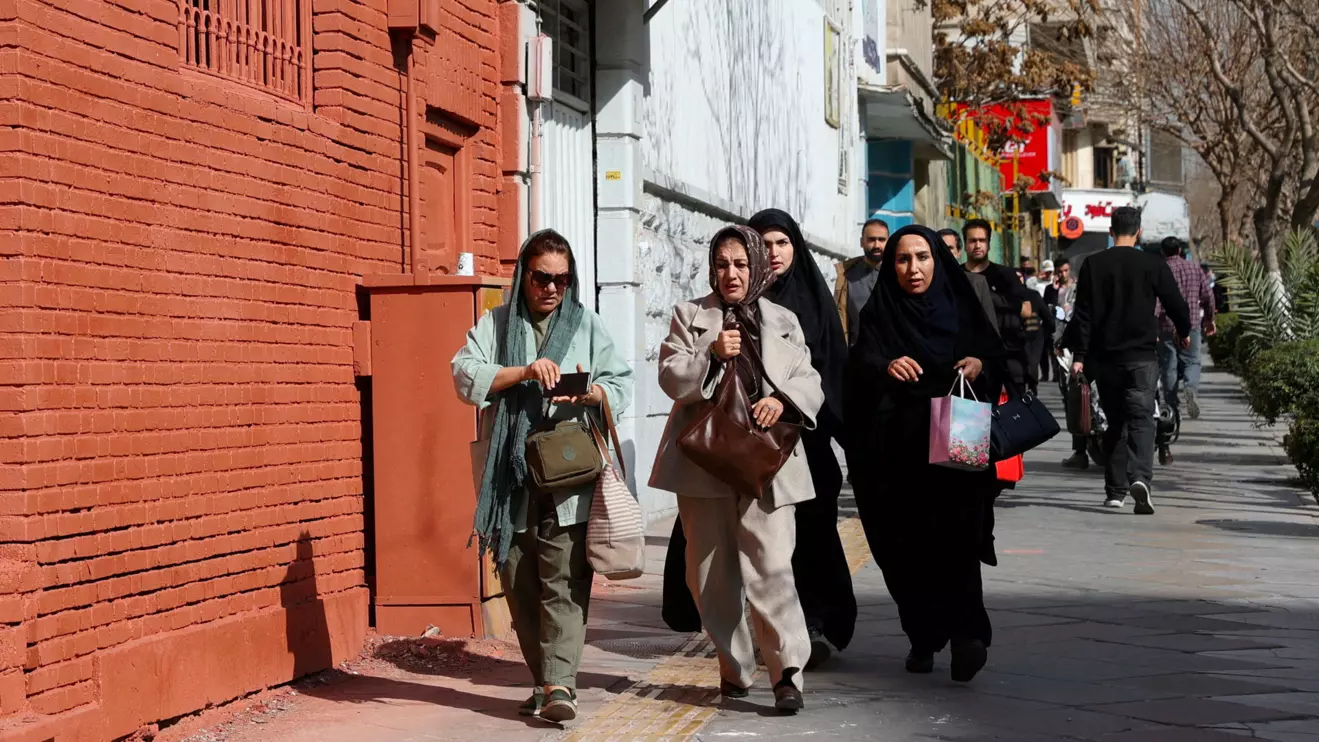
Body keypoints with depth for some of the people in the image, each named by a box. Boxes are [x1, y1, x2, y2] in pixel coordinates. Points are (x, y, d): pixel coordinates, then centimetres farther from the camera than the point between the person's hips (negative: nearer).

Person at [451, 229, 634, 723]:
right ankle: (543, 681, 14)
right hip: (511, 480, 1)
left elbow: (622, 385, 7)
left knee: (564, 581, -10)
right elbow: (465, 376, -3)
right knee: (520, 585, 5)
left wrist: (592, 392, -15)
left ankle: (560, 683, -14)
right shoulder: (495, 325, 11)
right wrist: (523, 371, -17)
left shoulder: (587, 325, 13)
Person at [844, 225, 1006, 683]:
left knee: (955, 537, -15)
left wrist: (980, 363, -14)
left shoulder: (960, 307, 10)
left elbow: (995, 351, 10)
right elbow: (860, 364, -12)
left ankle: (966, 632, -22)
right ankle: (922, 639, 13)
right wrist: (886, 367, -34)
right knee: (907, 549, 2)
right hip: (896, 451, 0)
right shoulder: (879, 315, 5)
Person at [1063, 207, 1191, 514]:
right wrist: (1184, 332, 23)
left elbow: (1083, 313, -1)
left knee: (1114, 421, 13)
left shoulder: (1094, 264, 1)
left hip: (1105, 356, 2)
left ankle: (1115, 490, 15)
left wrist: (1079, 355, 1)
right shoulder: (1153, 265, -3)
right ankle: (1140, 478, -27)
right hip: (1142, 356, -2)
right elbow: (1176, 304, 3)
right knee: (1141, 419, -4)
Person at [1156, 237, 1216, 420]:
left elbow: (1155, 300, -14)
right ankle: (1191, 386, -21)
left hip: (1167, 327, -2)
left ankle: (1173, 406, 8)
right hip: (1191, 324, 2)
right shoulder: (1195, 270, 7)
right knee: (1192, 362, 10)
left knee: (1168, 366, 6)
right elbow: (1208, 297, 11)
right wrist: (1209, 319, 25)